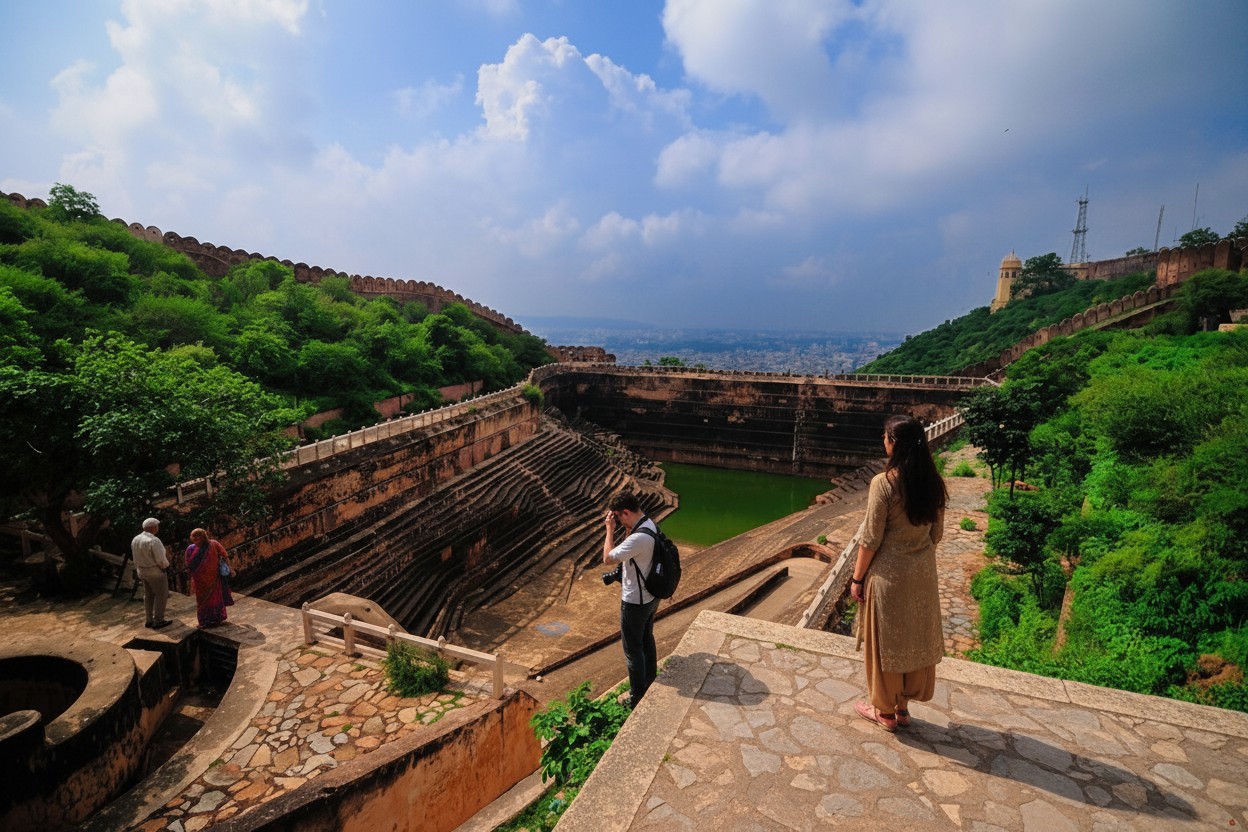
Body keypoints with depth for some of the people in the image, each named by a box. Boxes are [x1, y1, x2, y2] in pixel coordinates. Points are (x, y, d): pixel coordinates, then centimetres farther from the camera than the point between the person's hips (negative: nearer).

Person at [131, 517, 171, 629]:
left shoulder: (135, 539, 1)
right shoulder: (154, 541, -24)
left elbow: (135, 558, 10)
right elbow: (161, 560, -22)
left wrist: (139, 570, 20)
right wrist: (166, 564, -2)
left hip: (142, 571, 8)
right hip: (155, 572, -8)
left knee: (148, 595, 18)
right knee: (161, 595, 4)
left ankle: (148, 620, 24)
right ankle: (158, 621, 8)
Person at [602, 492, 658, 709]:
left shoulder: (639, 538, -33)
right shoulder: (651, 525, -3)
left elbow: (608, 558, -25)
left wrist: (610, 529, -17)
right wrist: (628, 528, 0)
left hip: (635, 602, -9)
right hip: (651, 596, 9)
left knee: (633, 649, 8)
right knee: (647, 640, 25)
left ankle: (637, 699, 23)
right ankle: (651, 684, 44)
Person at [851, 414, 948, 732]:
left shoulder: (884, 482, -22)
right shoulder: (933, 483, -3)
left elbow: (871, 538, -18)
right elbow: (936, 533, 6)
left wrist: (857, 578, -7)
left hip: (888, 572, -6)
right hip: (923, 572, 6)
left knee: (885, 639, 11)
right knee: (915, 637, 18)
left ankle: (885, 711, 26)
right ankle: (903, 706, 34)